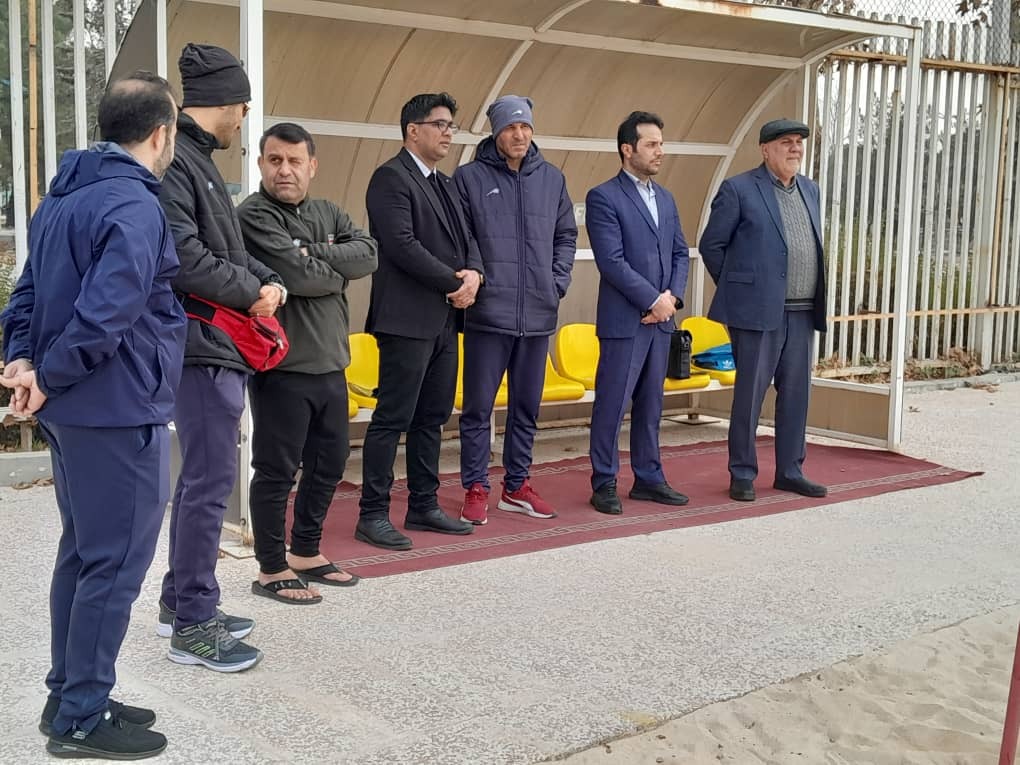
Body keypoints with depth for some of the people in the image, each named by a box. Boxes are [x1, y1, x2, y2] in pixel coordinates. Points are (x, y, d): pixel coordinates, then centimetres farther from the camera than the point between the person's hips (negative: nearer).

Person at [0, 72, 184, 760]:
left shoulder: (64, 197, 13)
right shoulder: (136, 208, -19)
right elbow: (104, 315, -27)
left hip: (73, 412, 10)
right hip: (120, 412, -10)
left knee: (82, 553, 18)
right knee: (116, 564, -1)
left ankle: (71, 697, 27)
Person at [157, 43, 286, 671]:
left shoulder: (198, 161, 17)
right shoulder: (173, 163, -15)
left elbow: (229, 248, 20)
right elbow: (184, 259, -24)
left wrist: (268, 281, 2)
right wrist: (252, 292, -11)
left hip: (222, 346, 11)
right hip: (203, 346, -11)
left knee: (203, 476, 17)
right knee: (211, 481, -6)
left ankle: (181, 601, 29)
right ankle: (193, 625, 3)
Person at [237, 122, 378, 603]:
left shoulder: (328, 213, 13)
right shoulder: (253, 216, -10)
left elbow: (368, 255, -4)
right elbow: (297, 276, -21)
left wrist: (314, 255, -15)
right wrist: (339, 269, -4)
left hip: (330, 364, 8)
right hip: (282, 367, -7)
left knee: (329, 462, 17)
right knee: (277, 470, 1)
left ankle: (305, 552, 33)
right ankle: (271, 570, 14)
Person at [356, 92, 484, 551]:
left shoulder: (443, 184, 19)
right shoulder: (391, 177, -9)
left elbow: (464, 238, 16)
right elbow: (402, 245, -18)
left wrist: (474, 274, -5)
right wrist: (454, 282, -13)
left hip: (444, 318, 9)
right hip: (407, 319, -9)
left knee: (432, 417, 13)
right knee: (393, 418, -5)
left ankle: (423, 506, 21)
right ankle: (373, 516, 1)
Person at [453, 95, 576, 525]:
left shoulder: (552, 179, 10)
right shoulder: (470, 177, -2)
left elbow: (566, 235, 15)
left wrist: (558, 283, 5)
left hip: (538, 315, 4)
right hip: (488, 314, -4)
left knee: (527, 408, 12)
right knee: (478, 408, 1)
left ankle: (516, 486, 23)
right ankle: (476, 490, 10)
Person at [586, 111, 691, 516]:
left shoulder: (666, 199, 15)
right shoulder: (603, 198, -8)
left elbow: (680, 253, 16)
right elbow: (612, 261, -15)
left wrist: (673, 296, -2)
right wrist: (653, 300, -14)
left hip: (660, 319, 7)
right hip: (624, 320, -7)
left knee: (650, 404, 13)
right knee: (612, 405, -1)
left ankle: (648, 478, 21)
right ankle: (604, 484, 8)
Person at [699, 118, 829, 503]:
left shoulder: (810, 190, 15)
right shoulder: (738, 189, -5)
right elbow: (711, 245, -1)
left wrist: (817, 303, 18)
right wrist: (738, 288, 4)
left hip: (803, 312, 6)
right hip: (758, 311, -6)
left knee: (796, 394, 9)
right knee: (750, 393, 0)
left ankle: (790, 471, 19)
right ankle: (742, 474, 10)